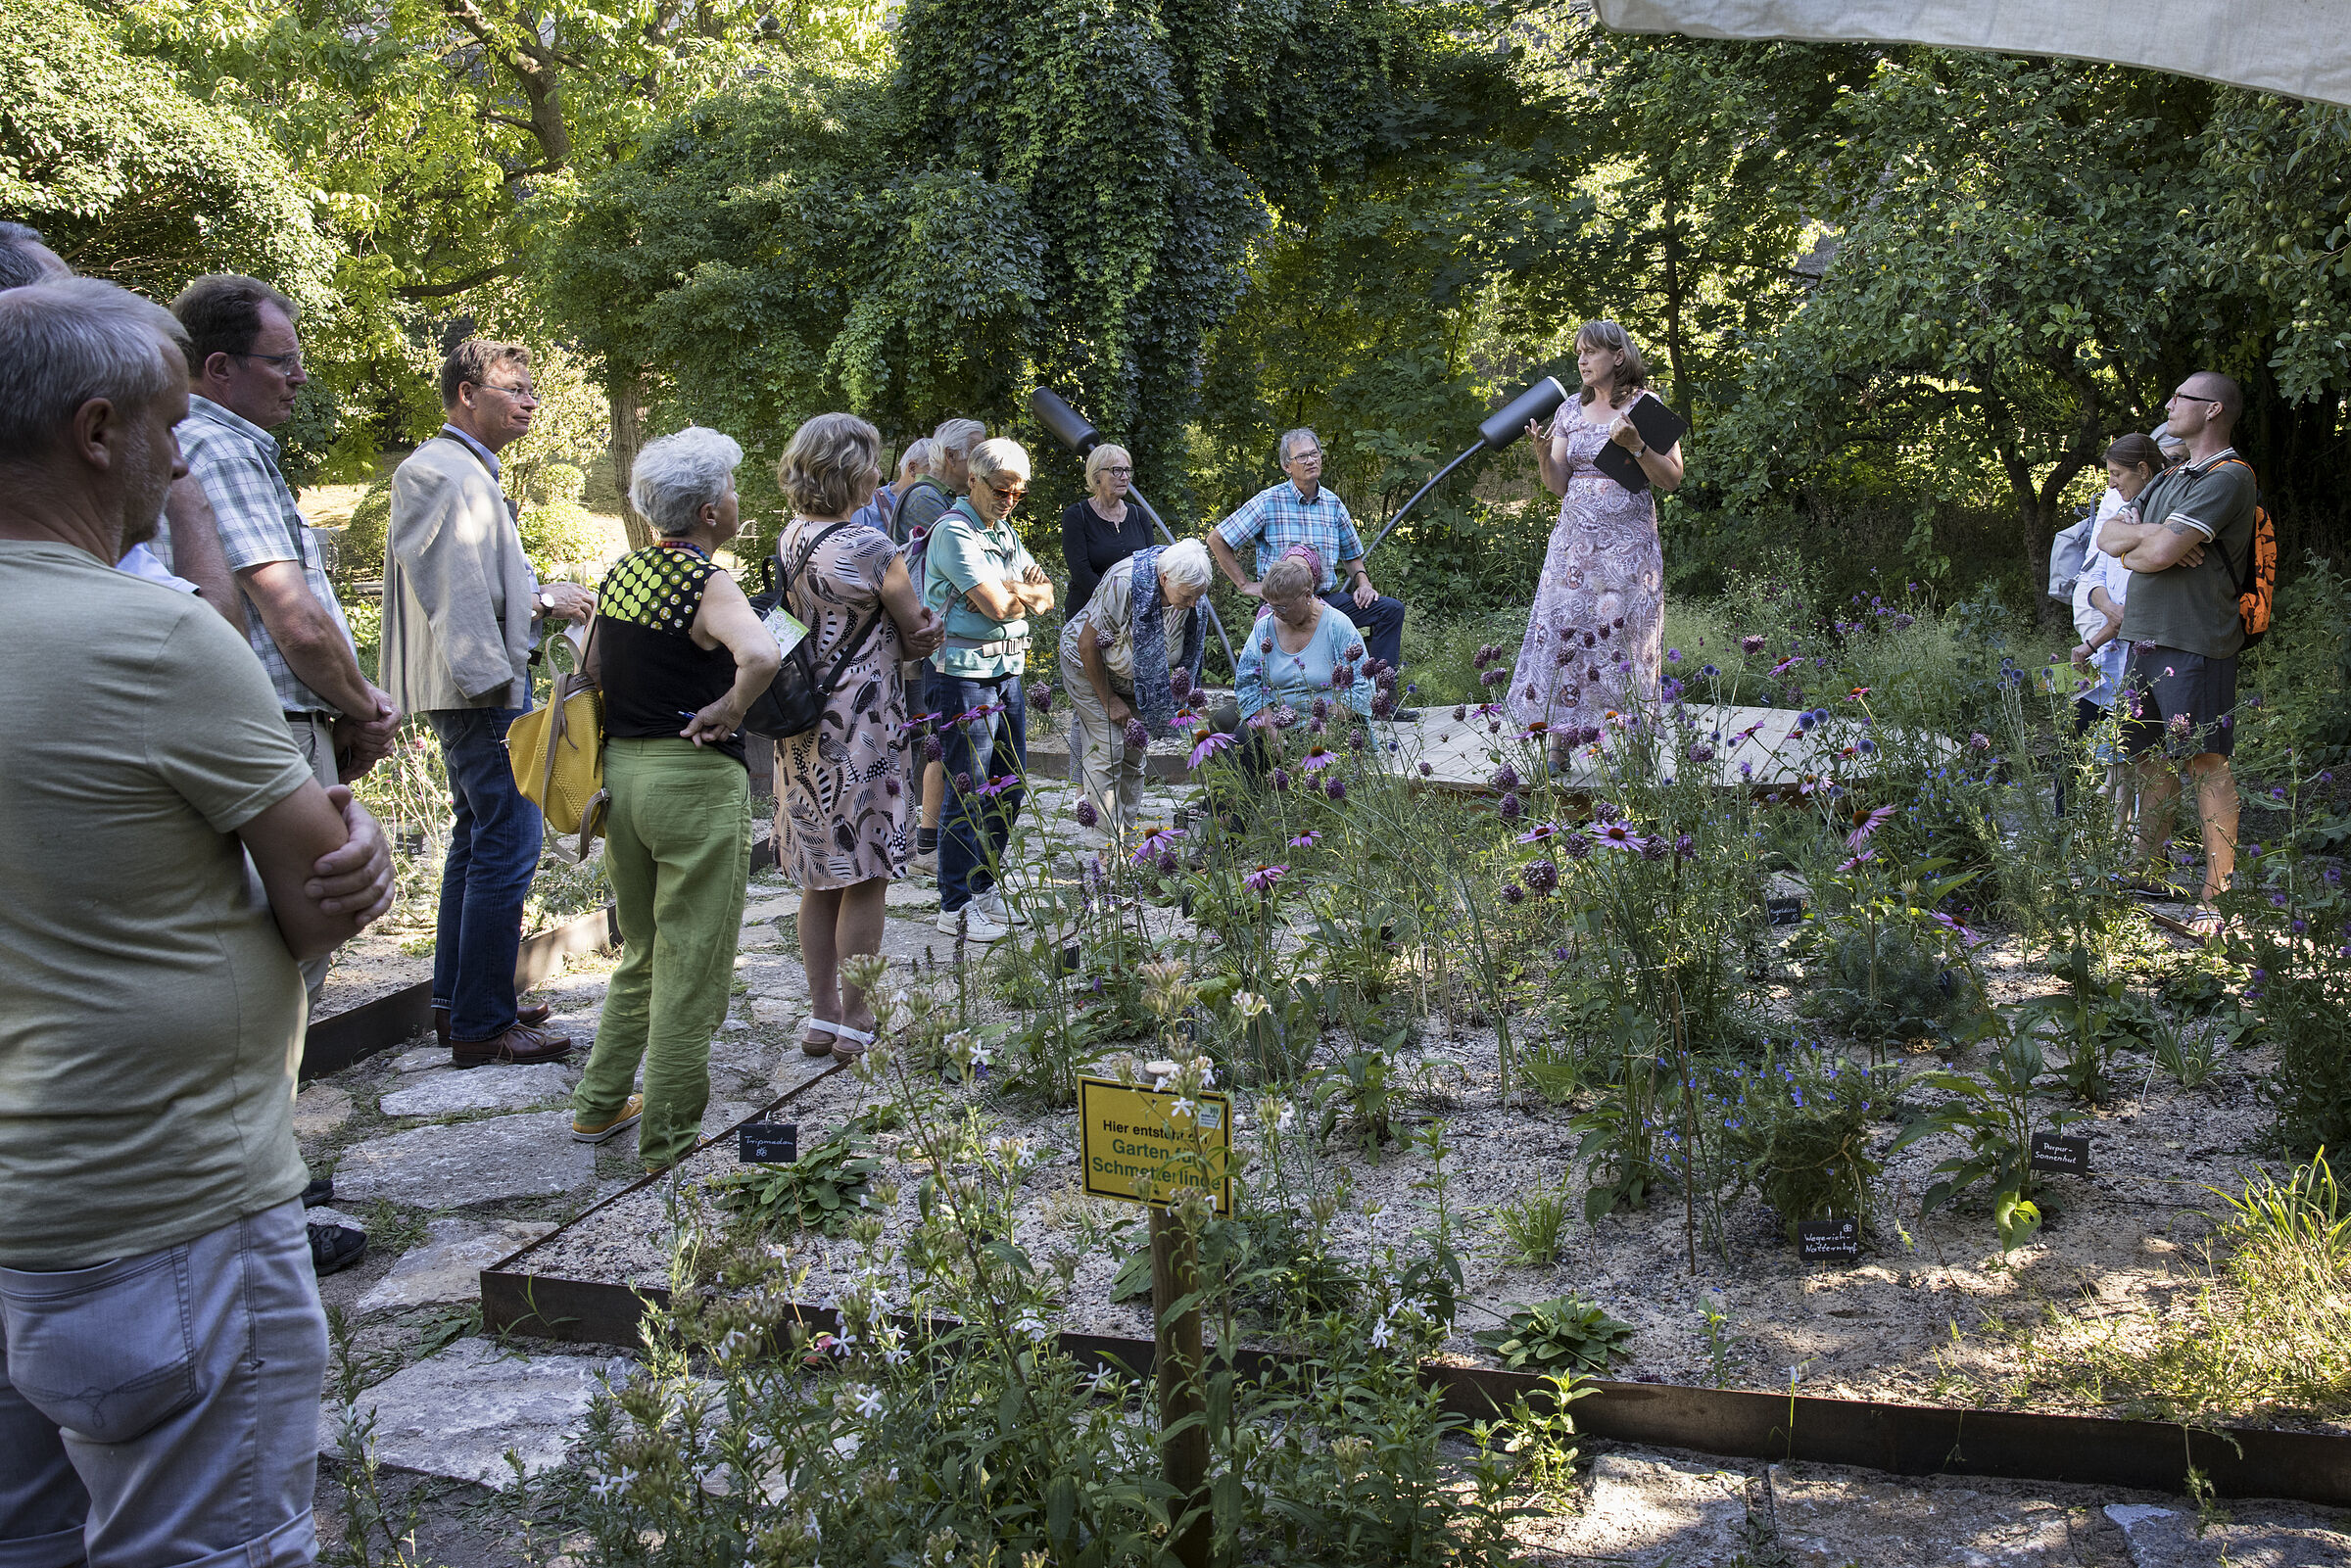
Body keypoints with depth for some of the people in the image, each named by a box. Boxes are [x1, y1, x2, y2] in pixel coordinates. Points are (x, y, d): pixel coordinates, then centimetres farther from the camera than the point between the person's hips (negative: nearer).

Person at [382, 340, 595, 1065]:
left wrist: (539, 595, 10)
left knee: (478, 836, 18)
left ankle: (455, 1001, 28)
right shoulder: (443, 472, -15)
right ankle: (483, 1024, -5)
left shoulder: (471, 472, 19)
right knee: (508, 843, -10)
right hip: (482, 687, -12)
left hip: (487, 685, 12)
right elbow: (453, 587, -23)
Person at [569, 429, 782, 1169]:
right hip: (694, 777, -8)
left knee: (641, 955, 23)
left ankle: (600, 1104, 32)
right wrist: (728, 710, -18)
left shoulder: (621, 573, 8)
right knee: (691, 969, 3)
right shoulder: (706, 584, -15)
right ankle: (671, 1147, 10)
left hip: (620, 769, 8)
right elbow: (763, 656, -34)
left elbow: (592, 669, 16)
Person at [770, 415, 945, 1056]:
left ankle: (822, 1017, 23)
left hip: (803, 729, 8)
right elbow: (920, 635, -6)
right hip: (861, 727, -8)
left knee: (821, 880, 15)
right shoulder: (871, 550, -16)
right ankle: (856, 1024, 10)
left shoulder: (789, 539, 6)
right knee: (864, 880, 3)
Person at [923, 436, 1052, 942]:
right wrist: (1026, 593, 1)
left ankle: (985, 888, 26)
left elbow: (1045, 596, 12)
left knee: (1009, 788, 13)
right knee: (969, 795, -4)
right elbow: (998, 606, -20)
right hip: (966, 675, -9)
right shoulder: (954, 531, -13)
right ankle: (956, 906, 5)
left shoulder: (1004, 532, 16)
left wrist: (1015, 592, -10)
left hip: (1008, 671, 9)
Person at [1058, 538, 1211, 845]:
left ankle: (1127, 838, 12)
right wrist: (1109, 700, -18)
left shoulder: (1189, 592, -18)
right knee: (1106, 751, -13)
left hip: (1136, 678, 6)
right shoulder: (1123, 583, -36)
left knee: (1135, 754, 3)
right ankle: (1104, 847, -12)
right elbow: (1087, 644, -26)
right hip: (1089, 667, -6)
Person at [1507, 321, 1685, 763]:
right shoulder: (1570, 412, 13)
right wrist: (1542, 452, -6)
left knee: (1620, 635, -6)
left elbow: (1672, 478, -4)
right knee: (1562, 631, -3)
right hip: (1574, 539, 4)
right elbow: (1558, 485, 11)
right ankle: (1560, 741, 1)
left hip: (1627, 543, -4)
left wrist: (1635, 445, -18)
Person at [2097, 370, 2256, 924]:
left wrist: (2134, 543, 3)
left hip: (2195, 643, -9)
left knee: (2207, 763, -7)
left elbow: (2160, 552, -19)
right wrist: (2151, 535, -7)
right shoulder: (2169, 480, 21)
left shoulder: (2229, 478, -9)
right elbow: (2108, 535, 12)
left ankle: (2216, 892, -4)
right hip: (2145, 637, 9)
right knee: (2150, 756, 13)